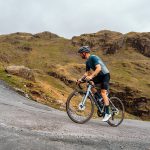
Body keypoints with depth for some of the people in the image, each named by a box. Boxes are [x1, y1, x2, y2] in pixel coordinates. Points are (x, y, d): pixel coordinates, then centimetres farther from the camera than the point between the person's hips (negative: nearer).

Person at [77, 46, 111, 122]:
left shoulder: (94, 57, -19)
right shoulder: (87, 62, 8)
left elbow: (99, 68, -32)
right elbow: (87, 72, 10)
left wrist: (91, 76, -42)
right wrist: (80, 79, -3)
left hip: (105, 75, -9)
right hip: (99, 76, 9)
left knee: (103, 92, -16)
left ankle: (107, 113, -11)